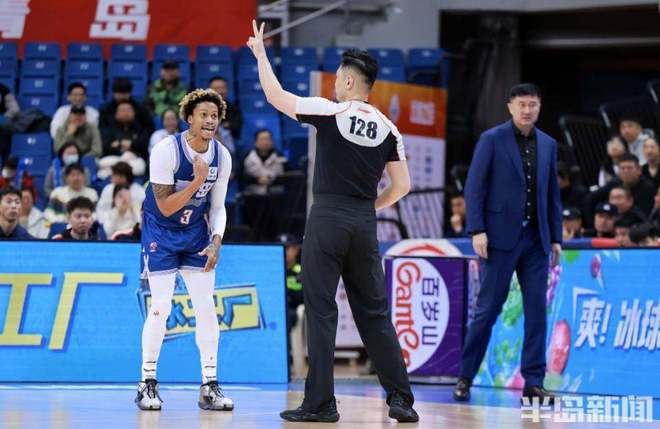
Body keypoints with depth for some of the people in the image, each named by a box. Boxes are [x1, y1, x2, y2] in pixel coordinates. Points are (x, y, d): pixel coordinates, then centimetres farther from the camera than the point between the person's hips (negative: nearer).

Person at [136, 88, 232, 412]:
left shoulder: (222, 157, -5)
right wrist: (197, 181, -31)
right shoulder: (166, 151, -21)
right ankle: (147, 383, 3)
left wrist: (216, 241, -11)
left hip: (196, 233, 5)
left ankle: (209, 386, 2)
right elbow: (165, 207, -21)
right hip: (161, 233, -4)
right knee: (160, 307, -10)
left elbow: (217, 206, 4)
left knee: (206, 306, -3)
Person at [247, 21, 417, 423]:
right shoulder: (387, 127, 7)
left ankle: (320, 402, -2)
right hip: (365, 223, 4)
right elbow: (402, 185, 7)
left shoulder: (330, 112, -5)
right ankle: (401, 399, 7)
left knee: (321, 309, 0)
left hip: (328, 218, -4)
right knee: (373, 311, 10)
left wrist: (261, 53, 13)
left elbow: (277, 97, -1)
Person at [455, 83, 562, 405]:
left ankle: (533, 383, 2)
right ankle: (465, 377, 9)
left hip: (536, 239, 4)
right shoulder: (492, 139, -1)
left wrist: (556, 238, 9)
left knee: (537, 311, 0)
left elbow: (552, 195, 15)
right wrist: (477, 231, -13)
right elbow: (474, 187, -4)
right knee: (487, 308, -2)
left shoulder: (548, 145, 13)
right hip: (501, 236, -4)